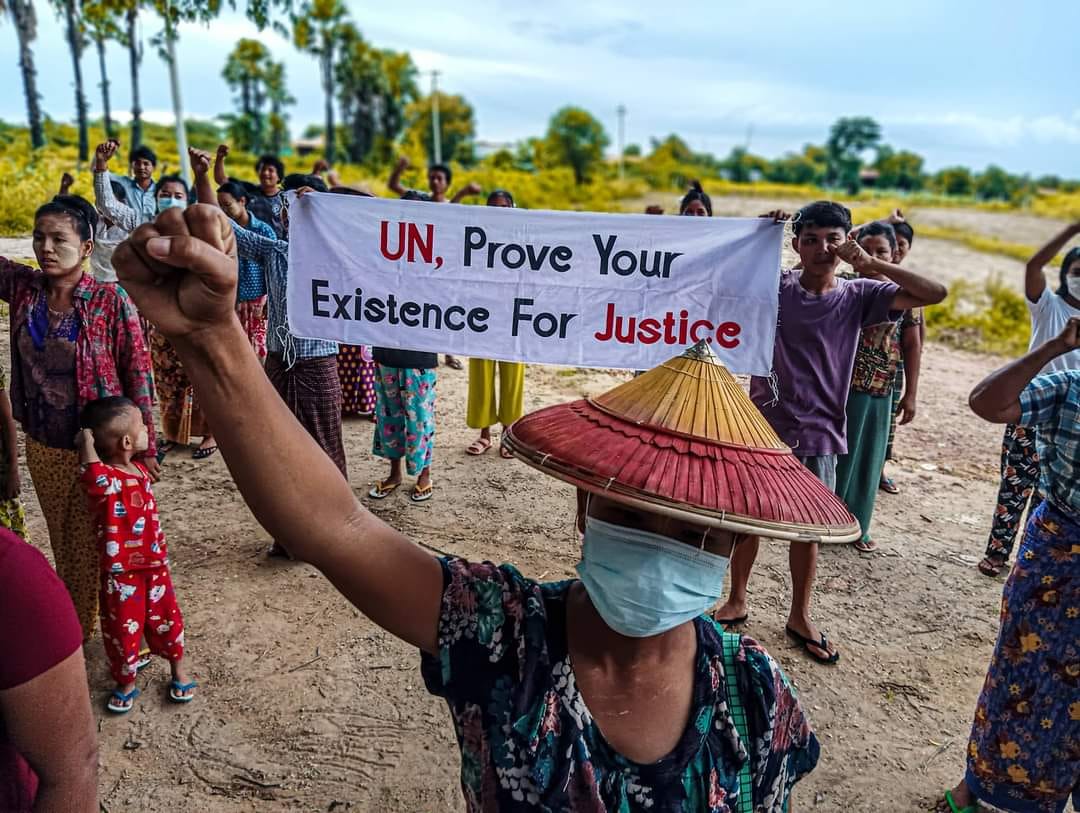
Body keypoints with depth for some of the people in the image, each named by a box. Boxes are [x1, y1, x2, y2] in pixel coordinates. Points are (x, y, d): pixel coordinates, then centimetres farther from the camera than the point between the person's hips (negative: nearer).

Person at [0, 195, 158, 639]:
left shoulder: (111, 300, -16)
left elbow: (138, 374, -13)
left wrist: (145, 447, -10)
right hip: (42, 447, 5)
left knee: (99, 544, 11)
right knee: (63, 543, 22)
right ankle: (74, 623, 43)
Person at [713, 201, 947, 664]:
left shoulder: (857, 296, -2)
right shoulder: (773, 286, -2)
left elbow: (934, 293, -10)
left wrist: (871, 264, -16)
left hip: (816, 435, 0)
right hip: (762, 425, 0)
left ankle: (799, 617, 31)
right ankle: (736, 600, 32)